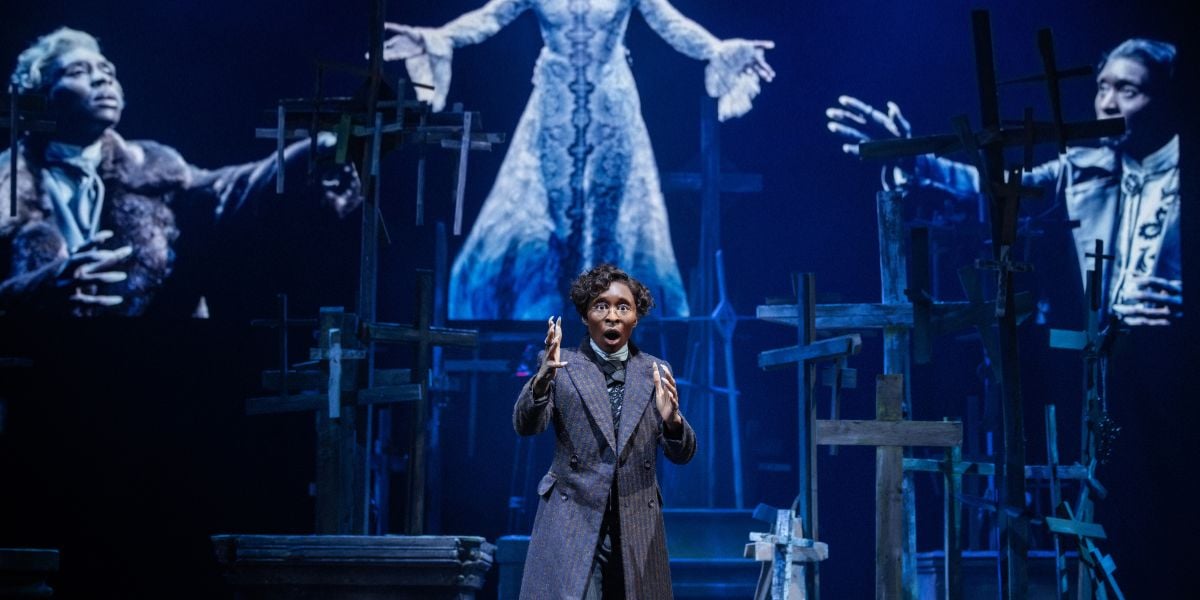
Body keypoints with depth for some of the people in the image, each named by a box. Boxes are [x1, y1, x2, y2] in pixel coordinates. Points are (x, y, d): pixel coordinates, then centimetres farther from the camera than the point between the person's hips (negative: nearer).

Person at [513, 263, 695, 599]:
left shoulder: (655, 372, 9)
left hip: (636, 531, 3)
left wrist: (672, 420, -17)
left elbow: (681, 455, 6)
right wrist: (542, 379, -30)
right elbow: (525, 426, -10)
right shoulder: (562, 366, 3)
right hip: (572, 524, -3)